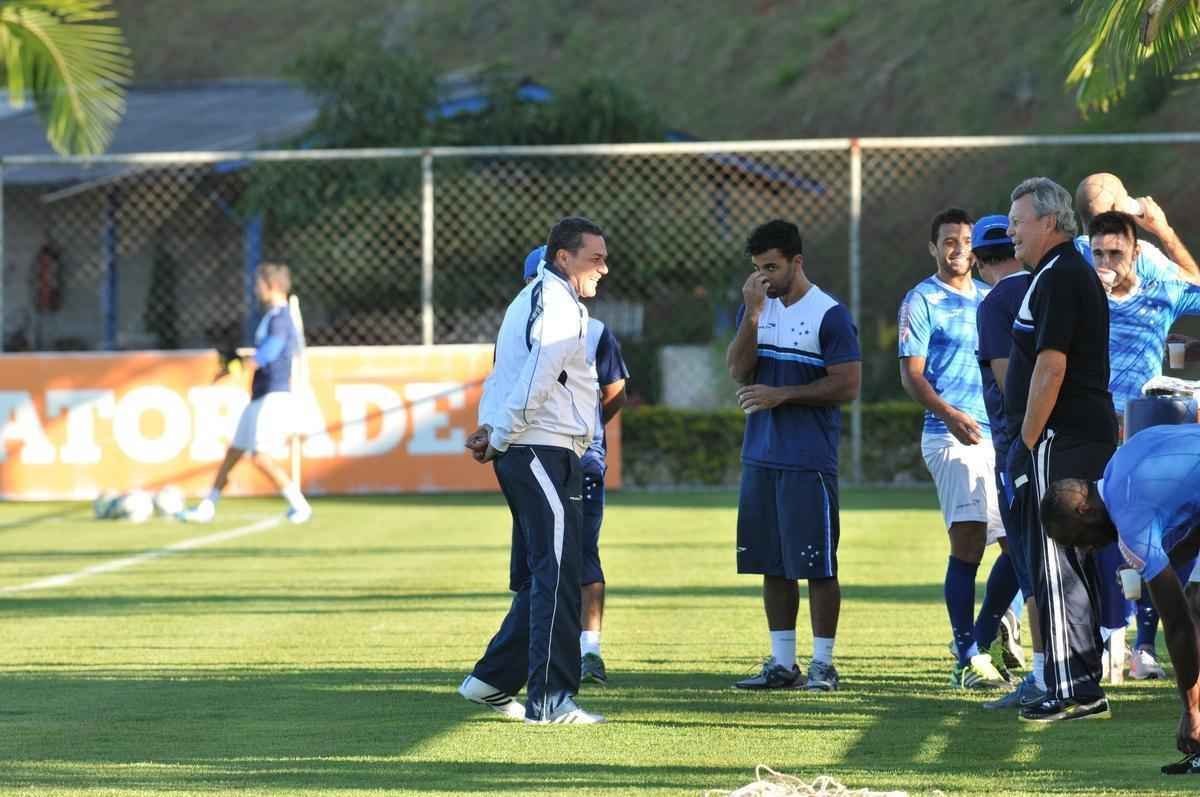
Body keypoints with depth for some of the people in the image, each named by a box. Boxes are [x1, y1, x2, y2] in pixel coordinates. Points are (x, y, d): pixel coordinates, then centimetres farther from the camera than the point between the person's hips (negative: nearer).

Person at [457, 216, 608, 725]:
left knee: (538, 578, 17)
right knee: (556, 577, -10)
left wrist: (491, 430, 8)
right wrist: (497, 439, -9)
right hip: (545, 453, -10)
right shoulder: (561, 307, -12)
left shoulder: (530, 301, 21)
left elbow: (501, 377, 22)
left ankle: (492, 680, 21)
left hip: (521, 455, 10)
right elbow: (533, 384, -19)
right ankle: (549, 701, -11)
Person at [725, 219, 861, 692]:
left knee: (817, 565, -3)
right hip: (760, 456, 6)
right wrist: (752, 314, -10)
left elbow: (847, 386, -10)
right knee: (773, 565, 9)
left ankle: (822, 663, 3)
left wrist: (781, 395, -12)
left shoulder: (829, 315, -7)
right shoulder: (756, 307, 11)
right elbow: (738, 372, 1)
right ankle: (782, 663, 15)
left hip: (810, 461, -6)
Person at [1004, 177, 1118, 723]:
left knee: (1054, 562, -8)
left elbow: (1050, 369, -20)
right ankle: (1086, 686, 17)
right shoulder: (1078, 274, 19)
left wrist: (1027, 442, -15)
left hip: (1059, 440, -10)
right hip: (1093, 433, 10)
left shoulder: (1058, 279, -14)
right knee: (1079, 563, 13)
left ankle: (1070, 689, -9)